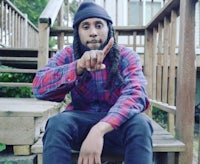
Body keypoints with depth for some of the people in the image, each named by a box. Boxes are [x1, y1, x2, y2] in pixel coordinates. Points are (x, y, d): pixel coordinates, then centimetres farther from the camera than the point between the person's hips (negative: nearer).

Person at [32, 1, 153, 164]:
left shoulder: (127, 56, -6)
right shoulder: (67, 55, -2)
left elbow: (135, 94, -24)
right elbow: (39, 87, -17)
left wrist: (99, 130, -41)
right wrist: (79, 66, -35)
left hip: (117, 123, 0)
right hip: (80, 120, 1)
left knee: (140, 123, -32)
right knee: (57, 123, -31)